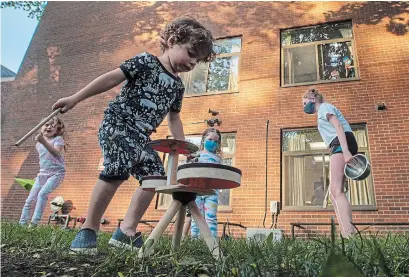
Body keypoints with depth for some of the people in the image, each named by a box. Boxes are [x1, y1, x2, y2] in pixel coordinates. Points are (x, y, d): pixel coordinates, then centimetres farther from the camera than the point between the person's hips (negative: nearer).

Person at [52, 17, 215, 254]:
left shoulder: (178, 86, 15)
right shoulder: (146, 61, -4)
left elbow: (174, 118, 21)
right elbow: (112, 78, -9)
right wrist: (76, 99, -12)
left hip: (141, 136, 8)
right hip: (117, 124, -7)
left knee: (155, 176, -2)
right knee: (118, 170, -25)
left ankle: (127, 231, 5)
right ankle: (89, 229, -7)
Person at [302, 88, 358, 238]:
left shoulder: (324, 107, 4)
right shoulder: (323, 112, 33)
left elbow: (339, 126, -12)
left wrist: (345, 151, -25)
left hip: (341, 144, -10)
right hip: (340, 146, 10)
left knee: (336, 191, -20)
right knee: (334, 191, 6)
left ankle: (350, 234, -29)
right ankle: (346, 234, 2)